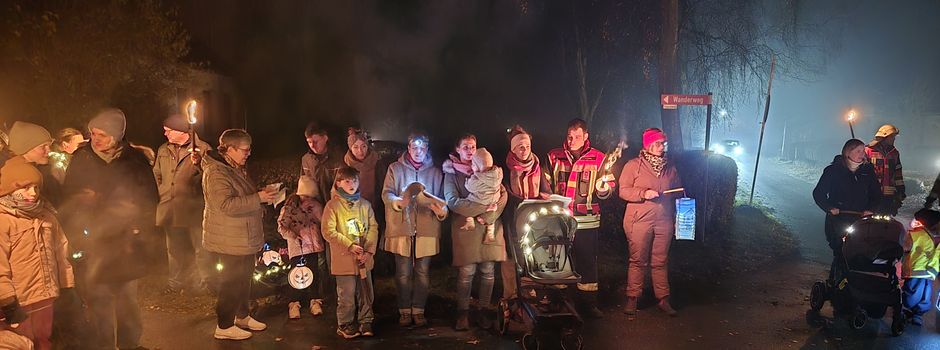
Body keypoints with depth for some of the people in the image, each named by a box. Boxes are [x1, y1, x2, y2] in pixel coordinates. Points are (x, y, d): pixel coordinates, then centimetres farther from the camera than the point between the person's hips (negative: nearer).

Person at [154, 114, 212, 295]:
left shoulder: (202, 148, -7)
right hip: (170, 208, 6)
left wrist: (199, 164, -28)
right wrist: (161, 193, 12)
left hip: (193, 207, -5)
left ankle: (202, 283, 13)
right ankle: (175, 282, 30)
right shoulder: (163, 150, 10)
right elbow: (157, 174, 21)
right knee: (173, 248, 17)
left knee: (199, 248, 0)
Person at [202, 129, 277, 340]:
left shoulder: (237, 169, 12)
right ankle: (224, 326, 12)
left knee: (244, 278, 19)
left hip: (245, 238, 10)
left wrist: (263, 195, 8)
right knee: (232, 281, -1)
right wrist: (258, 198, -29)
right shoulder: (216, 172, -20)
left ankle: (242, 316, 35)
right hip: (230, 241, -10)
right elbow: (226, 204, -31)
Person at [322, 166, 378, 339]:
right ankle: (345, 325, 16)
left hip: (364, 258, 4)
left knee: (366, 292, 11)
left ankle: (365, 322, 25)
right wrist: (350, 246, -16)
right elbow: (328, 231, -11)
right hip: (344, 258, -4)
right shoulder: (332, 205, -6)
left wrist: (369, 250, -6)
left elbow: (373, 227, 7)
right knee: (347, 294, 0)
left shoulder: (364, 204, 8)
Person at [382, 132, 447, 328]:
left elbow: (441, 198, 7)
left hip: (427, 229, 1)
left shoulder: (435, 172, 12)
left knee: (422, 273, 4)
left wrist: (442, 211, -16)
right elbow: (386, 194, -1)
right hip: (401, 228, -1)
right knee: (403, 273, 2)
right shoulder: (395, 169, 7)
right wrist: (399, 202, -22)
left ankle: (418, 311, 14)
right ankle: (404, 311, 12)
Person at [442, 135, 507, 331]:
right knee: (466, 272, -4)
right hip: (465, 228, -3)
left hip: (490, 227, 3)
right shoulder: (452, 173, 6)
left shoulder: (490, 173, 14)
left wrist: (487, 217, -11)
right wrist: (484, 207, -13)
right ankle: (463, 313, 6)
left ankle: (484, 310, 13)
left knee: (488, 271, 4)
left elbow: (502, 196, 3)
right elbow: (453, 202, -8)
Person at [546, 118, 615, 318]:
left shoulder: (597, 158, 1)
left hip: (586, 220, -1)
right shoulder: (554, 157, 5)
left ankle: (589, 302, 14)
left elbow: (606, 192, 1)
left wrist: (603, 188, -22)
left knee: (587, 260, 4)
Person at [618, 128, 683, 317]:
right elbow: (623, 191, -4)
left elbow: (677, 191, 20)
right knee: (638, 260, 1)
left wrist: (675, 219, 10)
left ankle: (663, 299, 13)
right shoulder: (633, 165, 0)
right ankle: (632, 298, 9)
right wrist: (643, 193, -18)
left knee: (661, 261, 6)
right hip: (639, 221, -3)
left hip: (664, 222, 3)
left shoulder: (670, 167, 13)